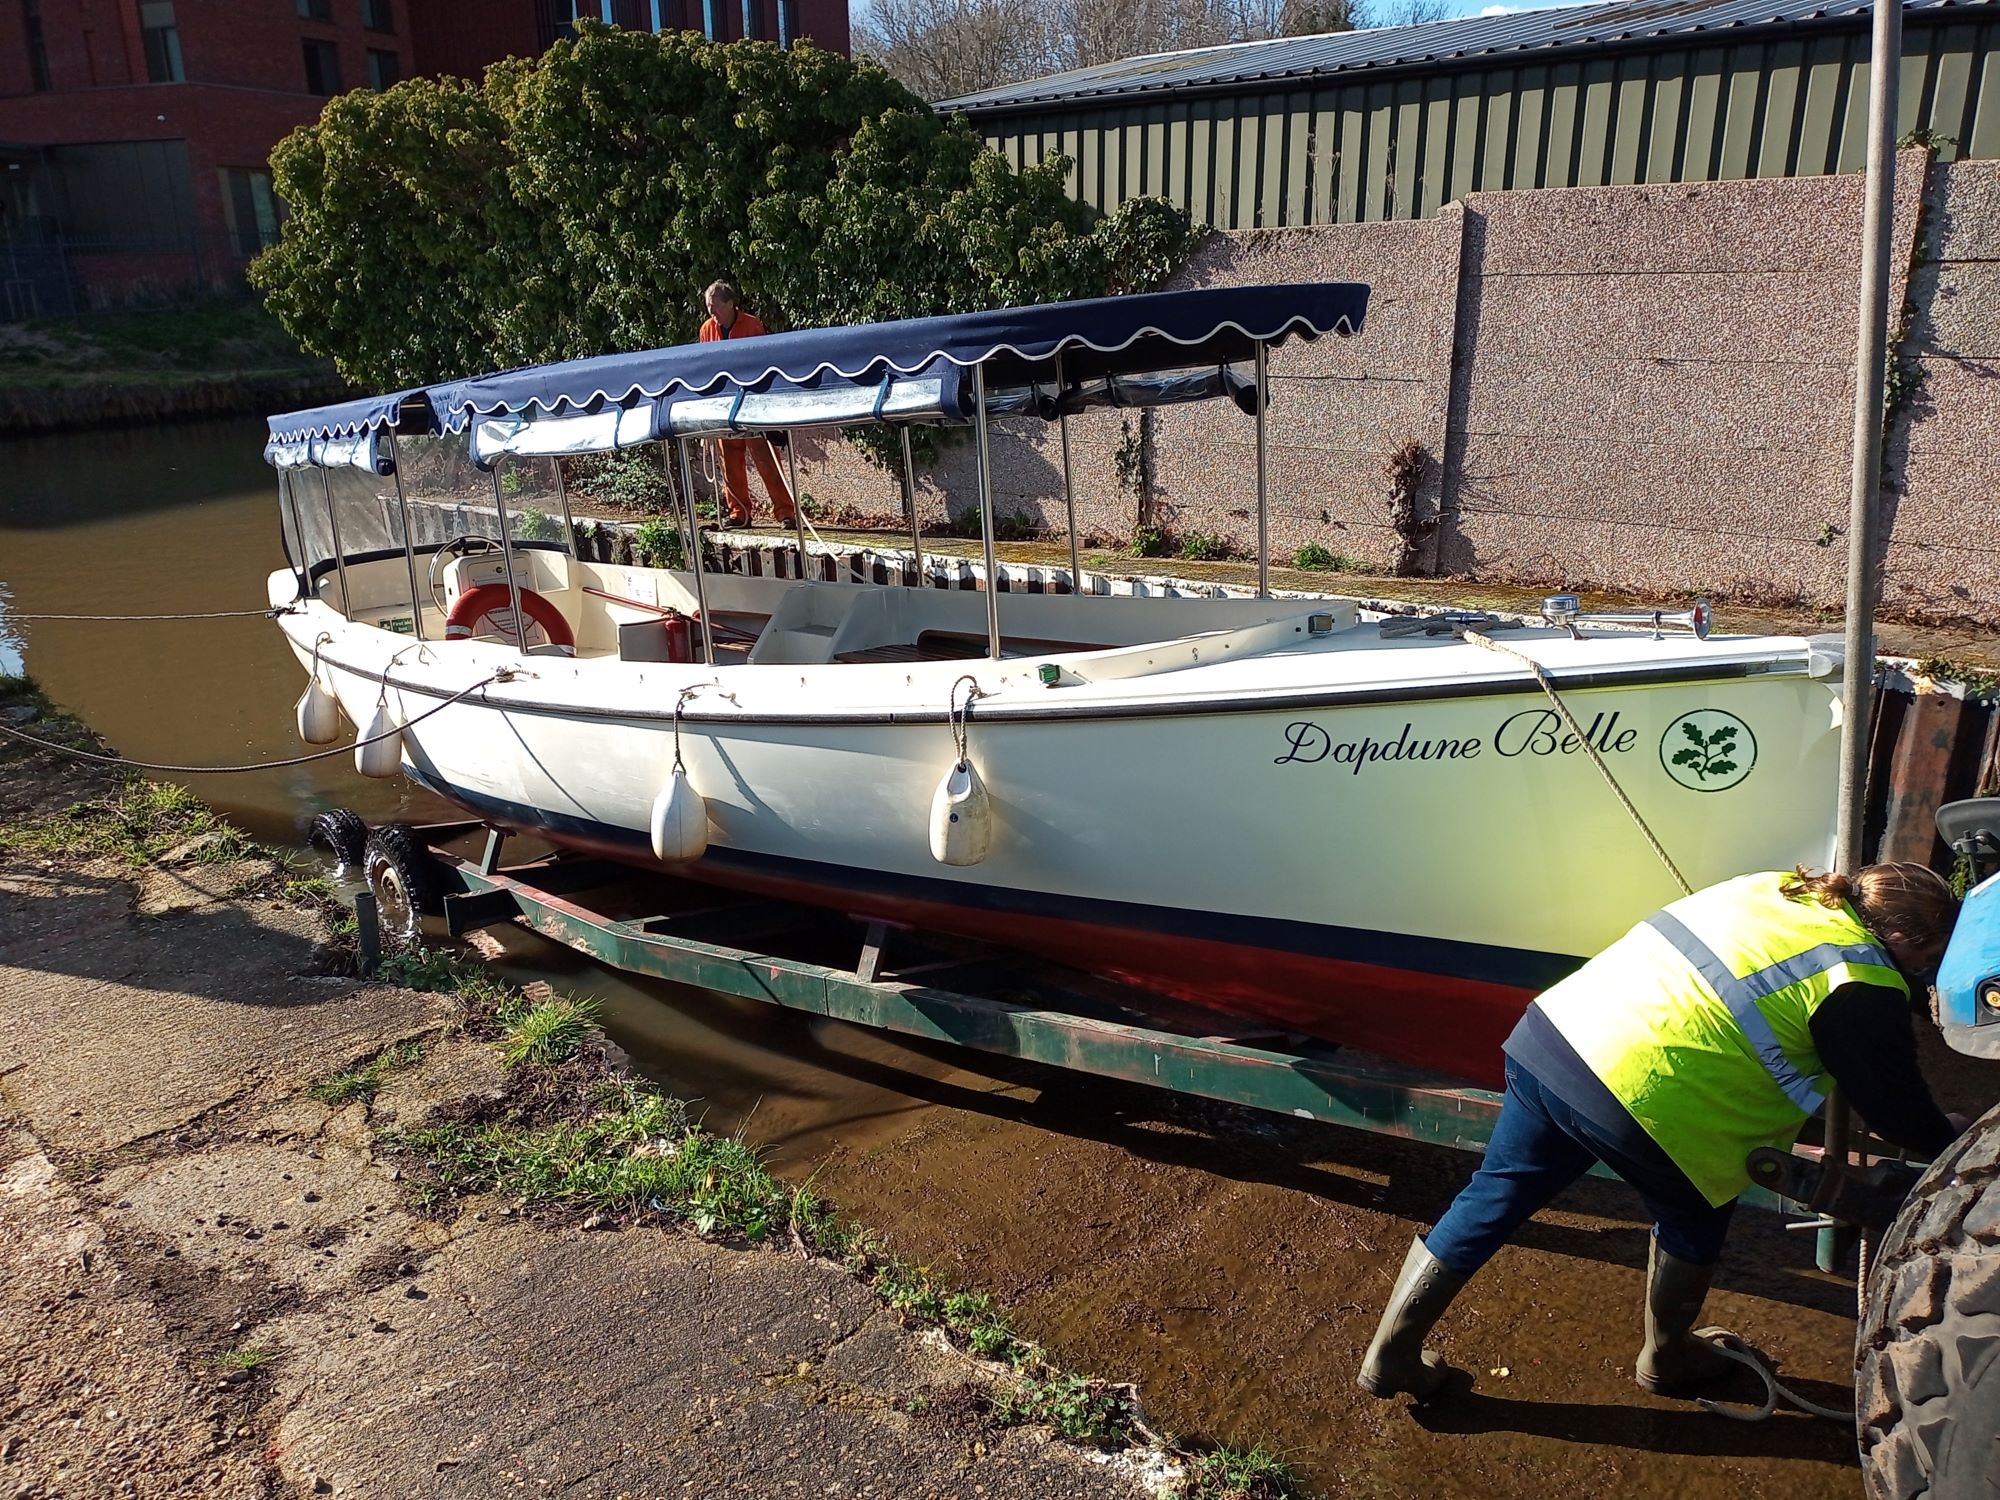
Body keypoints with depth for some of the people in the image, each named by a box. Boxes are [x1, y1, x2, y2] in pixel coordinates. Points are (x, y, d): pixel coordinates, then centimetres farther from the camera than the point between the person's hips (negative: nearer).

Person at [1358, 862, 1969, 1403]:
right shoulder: (1863, 988, -2)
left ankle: (1390, 1353, 28)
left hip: (1551, 1028, 7)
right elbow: (1901, 1112, 8)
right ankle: (1665, 1358, 47)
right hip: (1638, 1096, -7)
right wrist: (1952, 1140, 29)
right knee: (1694, 1219, 24)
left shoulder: (1781, 886, 19)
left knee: (1495, 1197, 18)